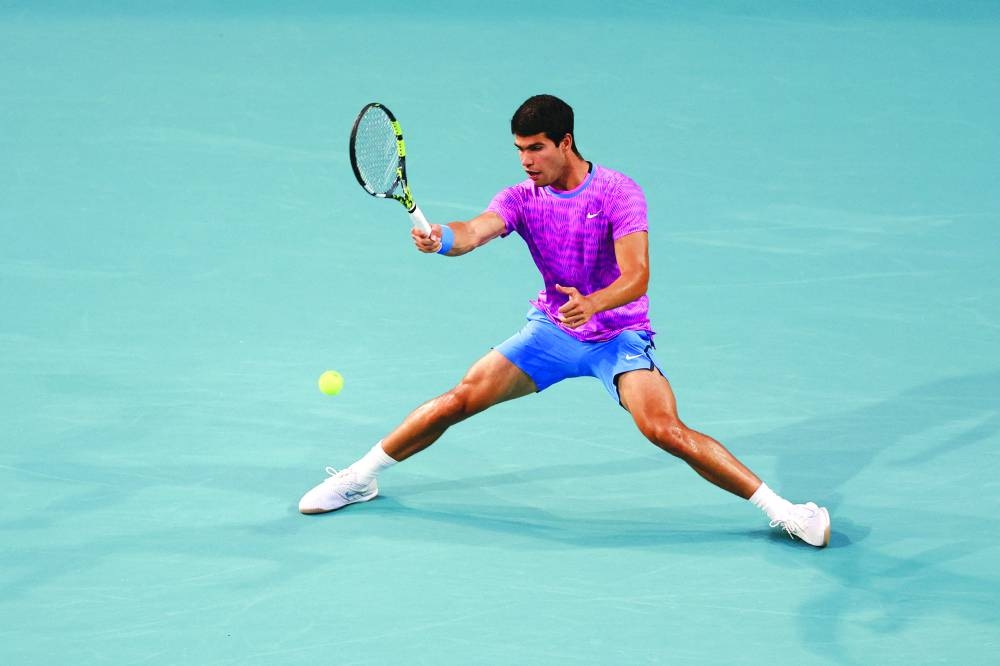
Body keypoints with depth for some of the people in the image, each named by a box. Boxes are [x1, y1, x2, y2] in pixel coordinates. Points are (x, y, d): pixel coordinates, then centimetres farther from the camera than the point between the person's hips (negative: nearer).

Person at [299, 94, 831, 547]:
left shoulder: (618, 193, -18)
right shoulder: (523, 197, -7)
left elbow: (636, 276, -27)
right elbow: (475, 231, -26)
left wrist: (591, 304, -48)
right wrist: (442, 239, -51)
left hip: (619, 334, -4)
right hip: (551, 329, 4)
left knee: (665, 430, -25)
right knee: (460, 399, -5)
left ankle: (779, 508, -16)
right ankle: (359, 478, 13)